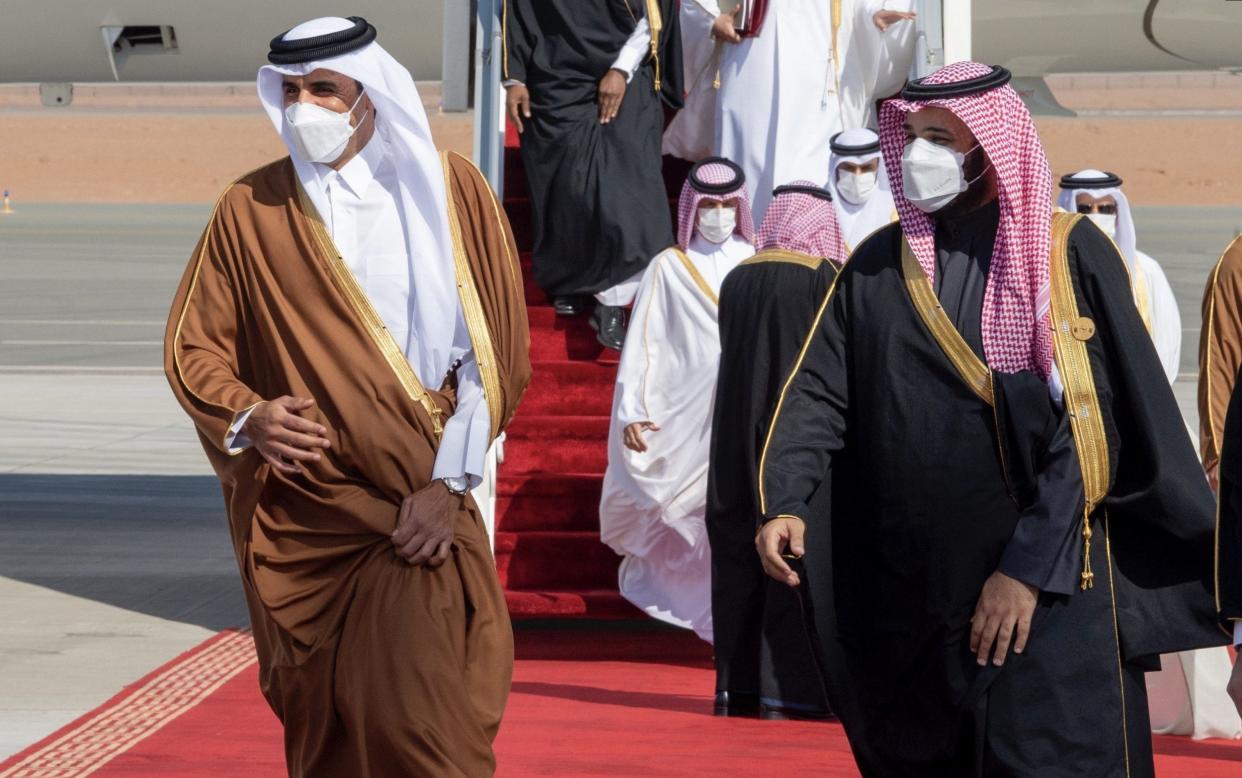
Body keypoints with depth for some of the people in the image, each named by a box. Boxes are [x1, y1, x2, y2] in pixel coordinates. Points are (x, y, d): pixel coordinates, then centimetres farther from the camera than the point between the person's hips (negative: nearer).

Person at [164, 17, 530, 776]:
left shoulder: (450, 191, -1)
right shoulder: (251, 209, 1)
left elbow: (496, 350, -2)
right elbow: (193, 347, 7)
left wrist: (449, 484, -9)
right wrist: (247, 417, -14)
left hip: (421, 514, -2)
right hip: (298, 522, 2)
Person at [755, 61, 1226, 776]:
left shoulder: (1069, 257, -4)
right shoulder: (878, 267, 10)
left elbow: (1088, 426, -10)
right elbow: (819, 393, 1)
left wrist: (1029, 566, -17)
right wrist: (784, 503, -17)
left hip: (1047, 590, -4)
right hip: (907, 596, 4)